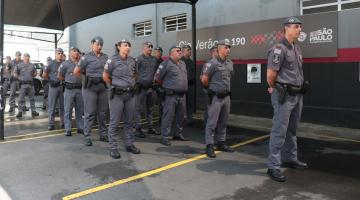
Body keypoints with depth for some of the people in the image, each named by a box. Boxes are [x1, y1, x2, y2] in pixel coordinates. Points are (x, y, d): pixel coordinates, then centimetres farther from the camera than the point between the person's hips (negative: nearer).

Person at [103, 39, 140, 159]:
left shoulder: (132, 61, 7)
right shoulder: (112, 60, -8)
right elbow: (105, 77, 0)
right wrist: (115, 85, 9)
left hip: (130, 94, 5)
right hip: (117, 94, -5)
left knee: (129, 121, 12)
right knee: (114, 122, 1)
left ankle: (129, 145, 23)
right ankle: (113, 148, 8)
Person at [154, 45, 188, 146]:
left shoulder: (183, 64, 14)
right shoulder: (166, 64, -9)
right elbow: (157, 78, -6)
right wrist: (165, 85, 8)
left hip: (182, 95, 7)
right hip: (171, 95, -7)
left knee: (180, 115, 14)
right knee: (168, 116, -4)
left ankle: (178, 134, 28)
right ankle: (164, 137, 2)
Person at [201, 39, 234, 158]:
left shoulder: (230, 63, 10)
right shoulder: (213, 63, -12)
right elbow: (204, 79, -10)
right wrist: (212, 88, 5)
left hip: (226, 96, 7)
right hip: (215, 97, -7)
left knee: (223, 122, 15)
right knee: (212, 123, -3)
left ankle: (221, 143, 26)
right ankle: (209, 146, 4)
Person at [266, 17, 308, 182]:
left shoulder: (297, 48, 14)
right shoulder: (279, 49, -14)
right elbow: (271, 75, -14)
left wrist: (299, 89, 17)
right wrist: (274, 89, 1)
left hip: (297, 94, 9)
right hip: (284, 95, -9)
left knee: (292, 130, 17)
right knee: (279, 131, -7)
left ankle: (290, 159, 31)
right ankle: (273, 166, -1)